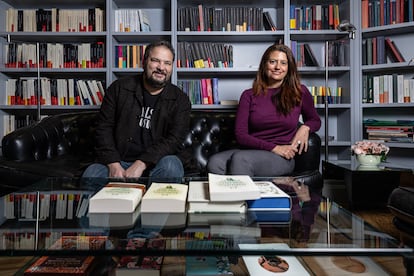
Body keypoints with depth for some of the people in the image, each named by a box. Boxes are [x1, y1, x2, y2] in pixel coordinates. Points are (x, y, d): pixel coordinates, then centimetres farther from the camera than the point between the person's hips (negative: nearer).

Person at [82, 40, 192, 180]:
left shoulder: (180, 100, 1)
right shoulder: (119, 88, 6)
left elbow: (175, 140, -10)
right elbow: (104, 128, 2)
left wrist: (141, 163, -22)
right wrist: (114, 164, -13)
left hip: (153, 163, 0)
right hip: (118, 162, 1)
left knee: (170, 165, -32)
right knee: (90, 175, -28)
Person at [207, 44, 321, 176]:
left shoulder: (299, 92, 10)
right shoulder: (249, 95, 9)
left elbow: (315, 120, 26)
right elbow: (240, 135, 0)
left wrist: (305, 128, 0)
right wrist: (274, 148, -11)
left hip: (282, 158, -1)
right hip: (250, 151, 2)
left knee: (240, 158, -33)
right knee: (214, 162, -31)